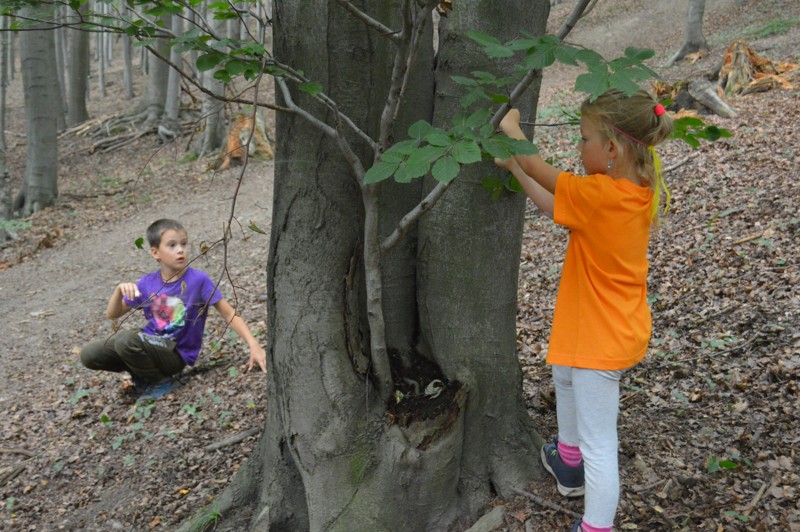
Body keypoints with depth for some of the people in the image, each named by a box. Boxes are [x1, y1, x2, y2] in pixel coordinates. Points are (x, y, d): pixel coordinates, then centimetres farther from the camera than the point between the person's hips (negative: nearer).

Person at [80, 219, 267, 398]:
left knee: (125, 339, -30)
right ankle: (142, 368, 13)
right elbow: (112, 314, 5)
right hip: (150, 343, 5)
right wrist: (119, 290, -17)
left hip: (176, 353, -5)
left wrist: (254, 345, -24)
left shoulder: (198, 280, -14)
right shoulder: (147, 283, -1)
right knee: (89, 355, -6)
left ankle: (159, 381, -5)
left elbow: (230, 314, -12)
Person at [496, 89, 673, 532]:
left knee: (598, 443, 1)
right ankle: (569, 462, 53)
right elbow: (555, 207, 4)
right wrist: (513, 167, 3)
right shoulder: (638, 191, -2)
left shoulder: (599, 195, -28)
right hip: (620, 327, 10)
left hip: (602, 338, -10)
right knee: (564, 371, 34)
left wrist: (511, 129, 4)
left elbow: (541, 172, -13)